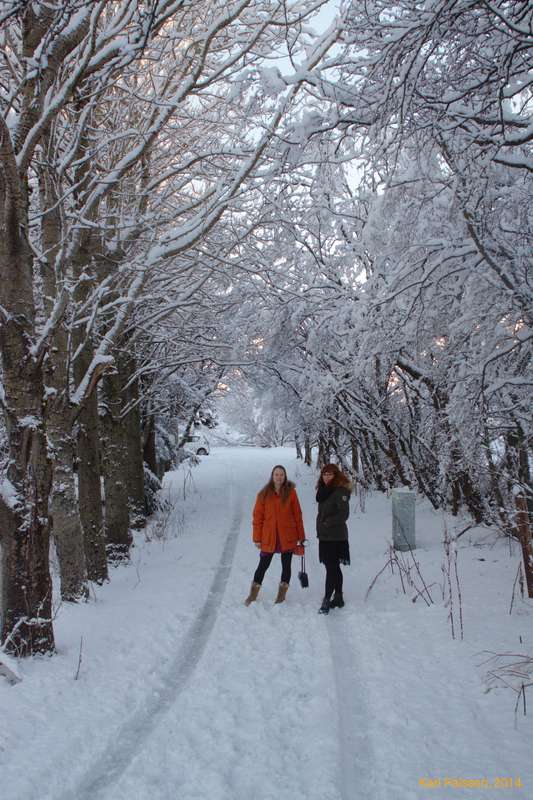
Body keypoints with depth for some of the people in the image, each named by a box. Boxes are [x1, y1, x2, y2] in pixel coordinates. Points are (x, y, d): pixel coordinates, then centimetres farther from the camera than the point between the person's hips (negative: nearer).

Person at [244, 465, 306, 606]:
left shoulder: (291, 492, -2)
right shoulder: (264, 494, -2)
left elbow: (297, 515, 2)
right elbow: (258, 516, 0)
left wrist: (301, 536, 2)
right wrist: (257, 538, -2)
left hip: (288, 537, 0)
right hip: (268, 537, 0)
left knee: (286, 566, 10)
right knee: (263, 566, 8)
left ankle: (281, 595, 24)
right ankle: (253, 595, 21)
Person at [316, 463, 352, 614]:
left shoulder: (340, 491, -13)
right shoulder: (324, 490, 14)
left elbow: (343, 514, -19)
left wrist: (327, 523, -14)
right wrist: (321, 527, 11)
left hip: (336, 537, -9)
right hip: (325, 536, 9)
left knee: (331, 568, -8)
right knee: (334, 567, 14)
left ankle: (327, 600, -6)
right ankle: (338, 598, 23)